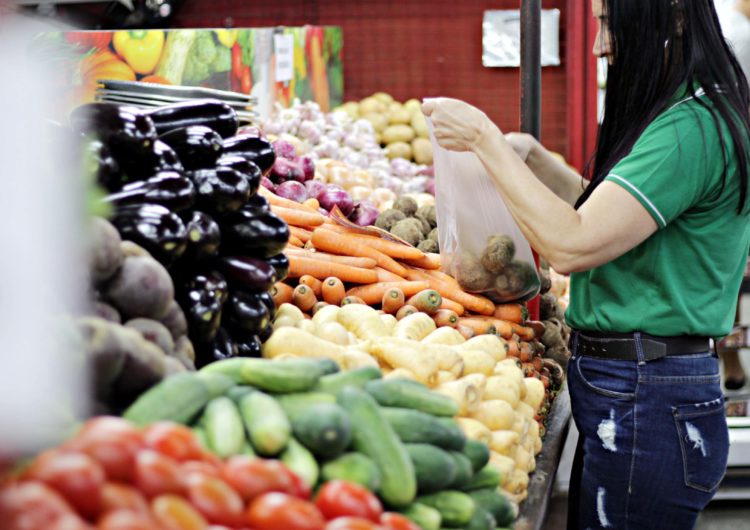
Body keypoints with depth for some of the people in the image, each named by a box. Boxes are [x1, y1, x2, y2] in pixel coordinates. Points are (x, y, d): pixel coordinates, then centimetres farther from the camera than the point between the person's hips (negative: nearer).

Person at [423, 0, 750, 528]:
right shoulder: (694, 115, 12)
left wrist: (486, 141, -16)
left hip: (646, 402, -10)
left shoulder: (693, 128, -20)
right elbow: (601, 210, 26)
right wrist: (531, 156, 12)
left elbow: (573, 246, -24)